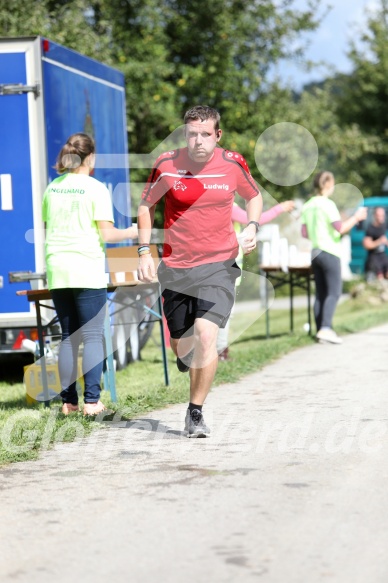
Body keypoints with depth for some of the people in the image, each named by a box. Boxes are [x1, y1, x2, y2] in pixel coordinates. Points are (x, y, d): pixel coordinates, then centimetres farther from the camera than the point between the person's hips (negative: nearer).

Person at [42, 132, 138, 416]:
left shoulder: (52, 188, 9)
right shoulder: (96, 189, -6)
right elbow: (107, 234, -9)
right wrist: (132, 232, 8)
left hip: (57, 270, 5)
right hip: (87, 270, -5)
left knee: (68, 337, 11)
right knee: (93, 337, -1)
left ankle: (69, 401, 9)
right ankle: (91, 401, -5)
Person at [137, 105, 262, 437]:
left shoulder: (233, 164, -4)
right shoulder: (167, 165, -6)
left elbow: (253, 196, 16)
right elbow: (146, 206, 9)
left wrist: (252, 226, -3)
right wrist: (144, 252, 2)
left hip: (218, 264, -1)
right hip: (175, 267, 1)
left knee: (206, 336, -19)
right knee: (181, 345, 8)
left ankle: (196, 413, -5)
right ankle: (189, 358, 48)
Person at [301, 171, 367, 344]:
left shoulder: (307, 206, 10)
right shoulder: (327, 204, -12)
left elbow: (304, 233, 11)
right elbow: (341, 228, -16)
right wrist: (356, 217, -4)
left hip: (315, 252, 7)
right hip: (330, 252, -7)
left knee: (320, 294, 9)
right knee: (334, 292, -8)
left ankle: (320, 330, 6)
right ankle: (326, 328, -21)